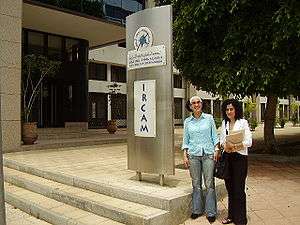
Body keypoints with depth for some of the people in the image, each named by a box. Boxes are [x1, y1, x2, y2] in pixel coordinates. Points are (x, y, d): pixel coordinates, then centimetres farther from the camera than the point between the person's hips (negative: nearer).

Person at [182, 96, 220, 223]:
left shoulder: (209, 118, 4)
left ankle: (210, 212, 11)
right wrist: (185, 155, 3)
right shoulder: (187, 121, 7)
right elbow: (185, 140, 11)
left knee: (209, 183, 0)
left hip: (208, 154, -1)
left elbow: (215, 136, 7)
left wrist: (216, 149, -4)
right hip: (193, 155, 1)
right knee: (196, 184, 6)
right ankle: (197, 210, 20)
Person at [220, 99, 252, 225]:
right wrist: (224, 145, -8)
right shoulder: (224, 123, 11)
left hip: (239, 157, -5)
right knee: (230, 187, 11)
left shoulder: (243, 122, -5)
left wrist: (235, 146, -21)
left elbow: (249, 142, -9)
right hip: (227, 157, 5)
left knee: (239, 189, -2)